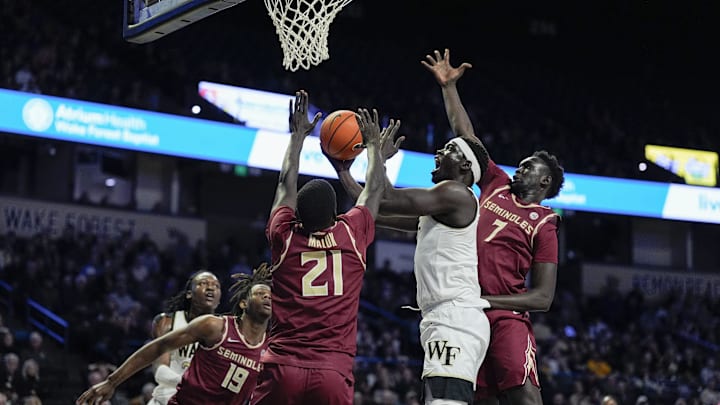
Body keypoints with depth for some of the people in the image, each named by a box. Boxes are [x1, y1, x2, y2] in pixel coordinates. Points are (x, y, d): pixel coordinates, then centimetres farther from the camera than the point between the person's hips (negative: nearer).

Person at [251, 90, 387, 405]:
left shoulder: (284, 237, 6)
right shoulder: (352, 235, 6)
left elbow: (286, 183, 24)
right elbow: (375, 189, 24)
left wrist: (297, 135, 37)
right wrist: (373, 144, 40)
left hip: (282, 370, 0)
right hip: (334, 373, 0)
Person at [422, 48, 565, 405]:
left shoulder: (543, 223, 1)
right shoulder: (497, 185, 16)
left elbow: (543, 297, -5)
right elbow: (465, 136, 21)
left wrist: (484, 301, -13)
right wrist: (449, 87, 17)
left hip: (506, 316, -5)